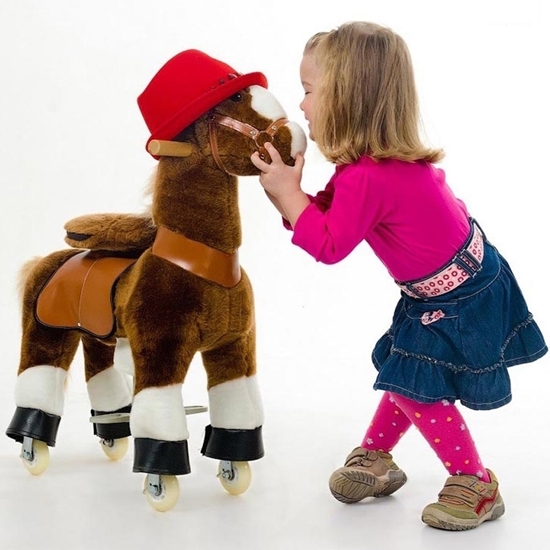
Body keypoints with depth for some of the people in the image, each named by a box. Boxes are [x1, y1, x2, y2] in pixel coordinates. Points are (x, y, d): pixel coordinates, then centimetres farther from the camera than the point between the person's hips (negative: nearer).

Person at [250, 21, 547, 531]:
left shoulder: (366, 178, -31)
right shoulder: (389, 158, 1)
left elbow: (329, 246, -22)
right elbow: (331, 216, 5)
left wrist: (287, 191, -18)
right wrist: (286, 189, -7)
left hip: (458, 298, -10)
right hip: (458, 281, 10)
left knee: (414, 385, -3)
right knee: (405, 373, 19)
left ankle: (476, 485, 10)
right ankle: (374, 458, 35)